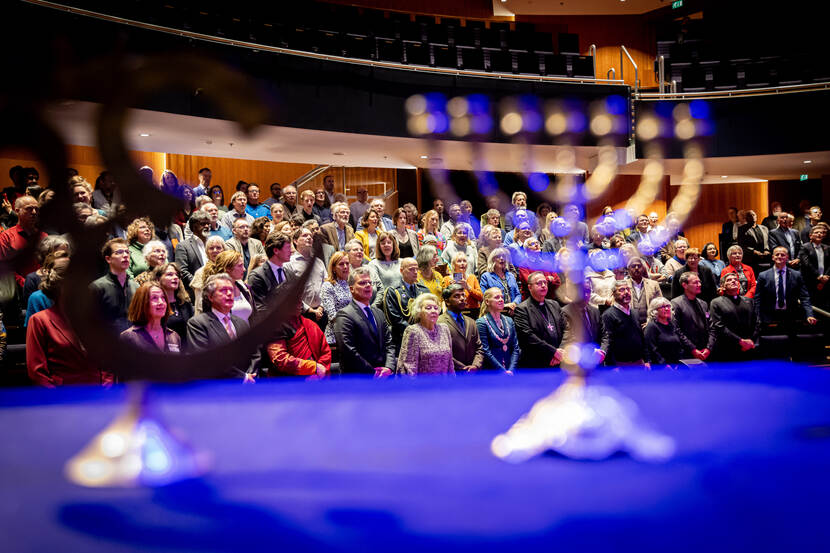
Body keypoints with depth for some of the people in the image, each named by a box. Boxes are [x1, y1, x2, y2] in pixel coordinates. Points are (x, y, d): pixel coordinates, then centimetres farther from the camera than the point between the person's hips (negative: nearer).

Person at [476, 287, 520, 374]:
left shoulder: (509, 321, 10)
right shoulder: (481, 323, -5)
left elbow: (516, 348, 6)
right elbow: (485, 351, -10)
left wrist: (511, 370, -7)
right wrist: (504, 371, -13)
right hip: (491, 371, -4)